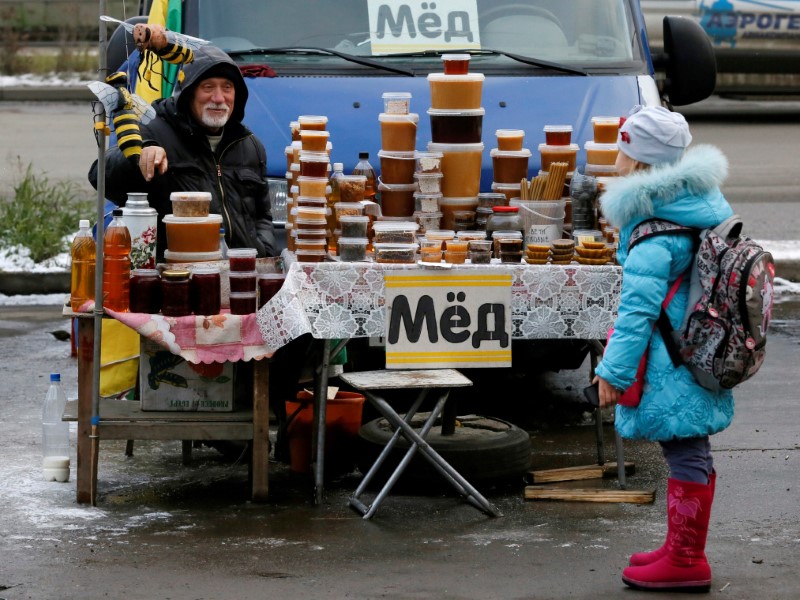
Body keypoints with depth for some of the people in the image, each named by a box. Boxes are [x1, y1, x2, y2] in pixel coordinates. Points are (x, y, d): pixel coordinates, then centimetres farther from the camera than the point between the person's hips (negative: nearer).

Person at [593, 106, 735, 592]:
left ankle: (686, 561, 3)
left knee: (686, 457, -3)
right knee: (689, 455, 17)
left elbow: (639, 308, -21)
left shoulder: (653, 233, -21)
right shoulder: (707, 202, 8)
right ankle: (682, 550, 28)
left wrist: (613, 371, -16)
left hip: (673, 365, -10)